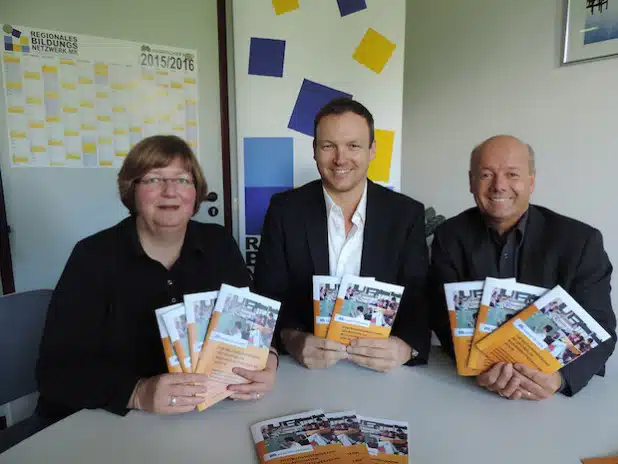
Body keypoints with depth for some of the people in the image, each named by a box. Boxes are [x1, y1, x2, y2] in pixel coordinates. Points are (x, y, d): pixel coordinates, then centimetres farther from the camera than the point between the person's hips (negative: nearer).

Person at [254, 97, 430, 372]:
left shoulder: (407, 214, -2)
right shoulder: (285, 210, -2)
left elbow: (420, 301, -3)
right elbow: (268, 296, -4)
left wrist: (406, 347, -24)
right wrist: (292, 340, -24)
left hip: (381, 366, 1)